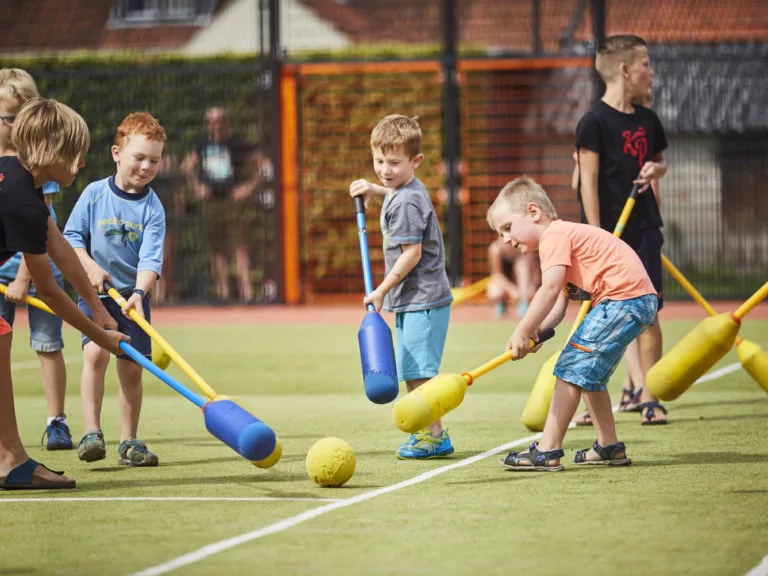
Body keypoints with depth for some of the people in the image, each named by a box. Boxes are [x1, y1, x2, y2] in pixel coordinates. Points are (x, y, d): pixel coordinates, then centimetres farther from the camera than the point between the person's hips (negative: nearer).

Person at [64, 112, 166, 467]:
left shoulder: (152, 208, -4)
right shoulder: (94, 194, -3)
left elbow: (151, 258, -12)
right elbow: (71, 235, 3)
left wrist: (140, 292, -28)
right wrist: (90, 267, -13)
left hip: (133, 296, 2)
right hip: (95, 292, -1)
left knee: (132, 368, 2)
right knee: (95, 353, -21)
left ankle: (128, 443, 13)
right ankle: (91, 433, -21)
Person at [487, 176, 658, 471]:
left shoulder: (554, 236, -7)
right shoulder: (566, 237, 25)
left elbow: (550, 289, -21)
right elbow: (559, 306, 16)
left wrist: (522, 331, -18)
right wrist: (536, 330, -2)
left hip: (623, 299, -11)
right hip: (640, 302, 11)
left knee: (572, 370, -9)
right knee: (589, 375, 21)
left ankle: (548, 451, -10)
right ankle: (609, 446, 28)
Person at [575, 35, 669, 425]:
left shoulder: (648, 120, 10)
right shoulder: (594, 122, -10)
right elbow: (589, 182, -12)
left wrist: (655, 169, 0)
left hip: (644, 229, 5)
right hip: (608, 232, -5)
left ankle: (649, 397, 7)